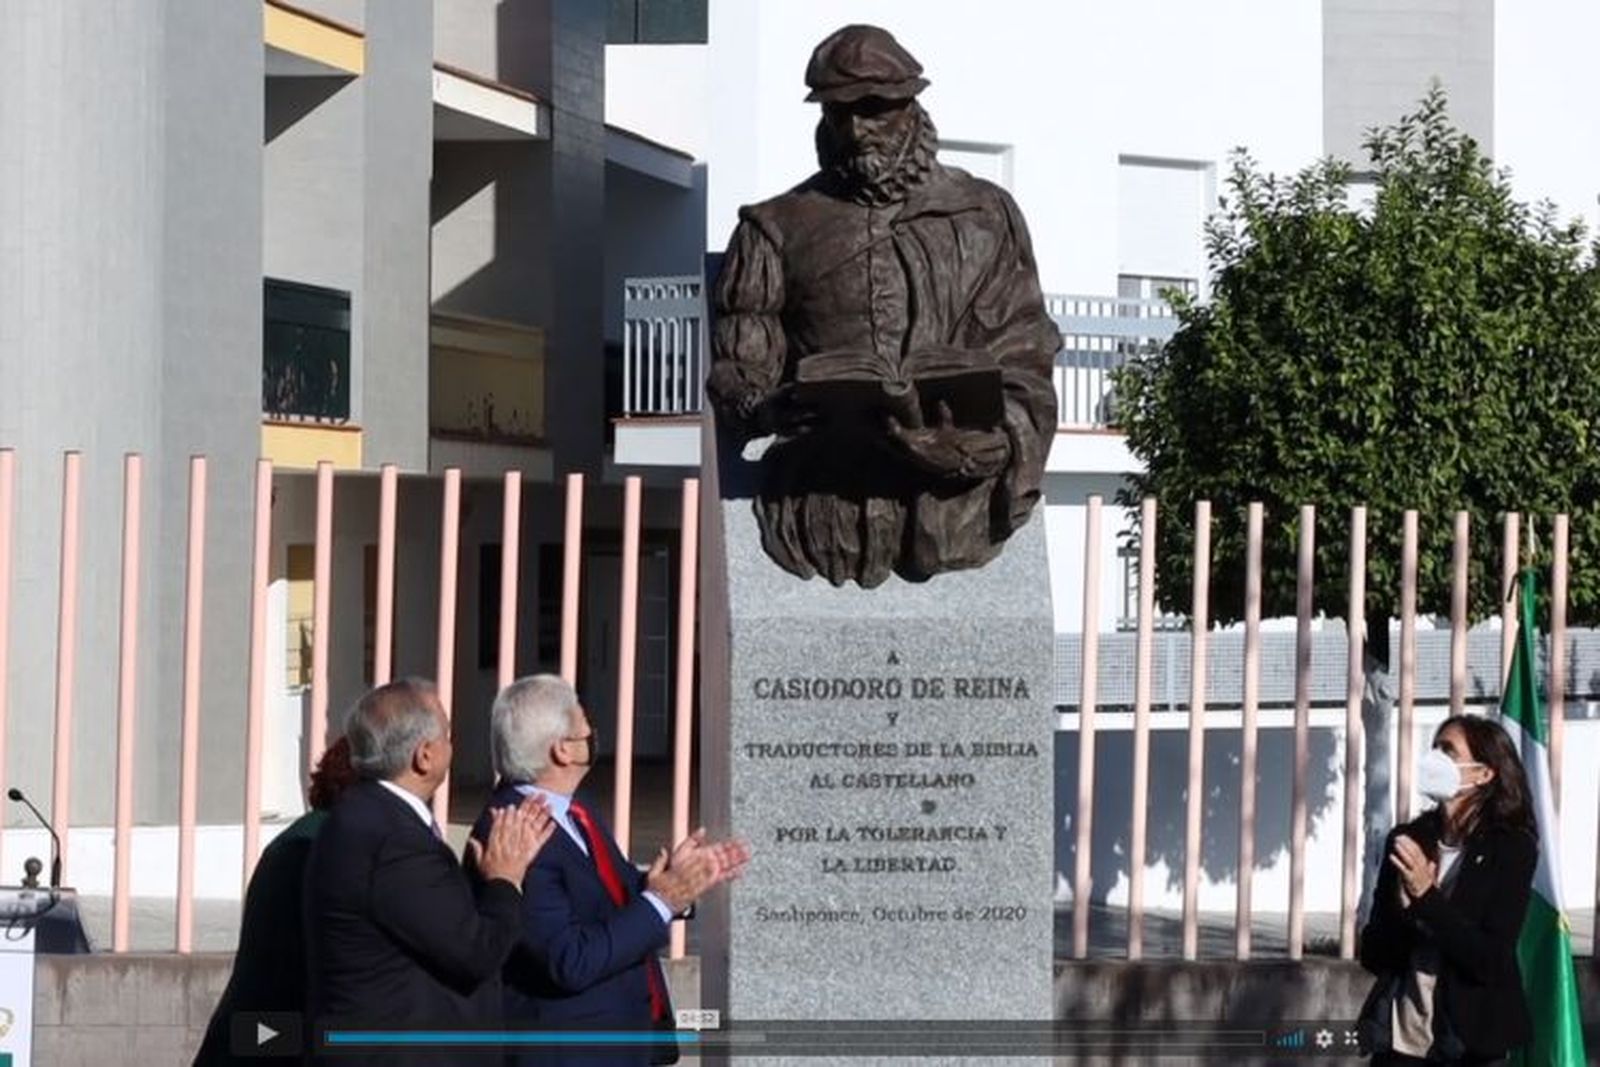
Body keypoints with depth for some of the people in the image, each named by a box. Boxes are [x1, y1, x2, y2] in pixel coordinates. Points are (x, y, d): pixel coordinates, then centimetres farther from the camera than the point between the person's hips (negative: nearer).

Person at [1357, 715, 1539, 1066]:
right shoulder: (1407, 840, 6)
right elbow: (1372, 954, 5)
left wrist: (1427, 897, -19)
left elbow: (1492, 961, -14)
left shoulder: (1511, 849, -5)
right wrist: (1404, 906, -14)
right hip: (1397, 1038, 3)